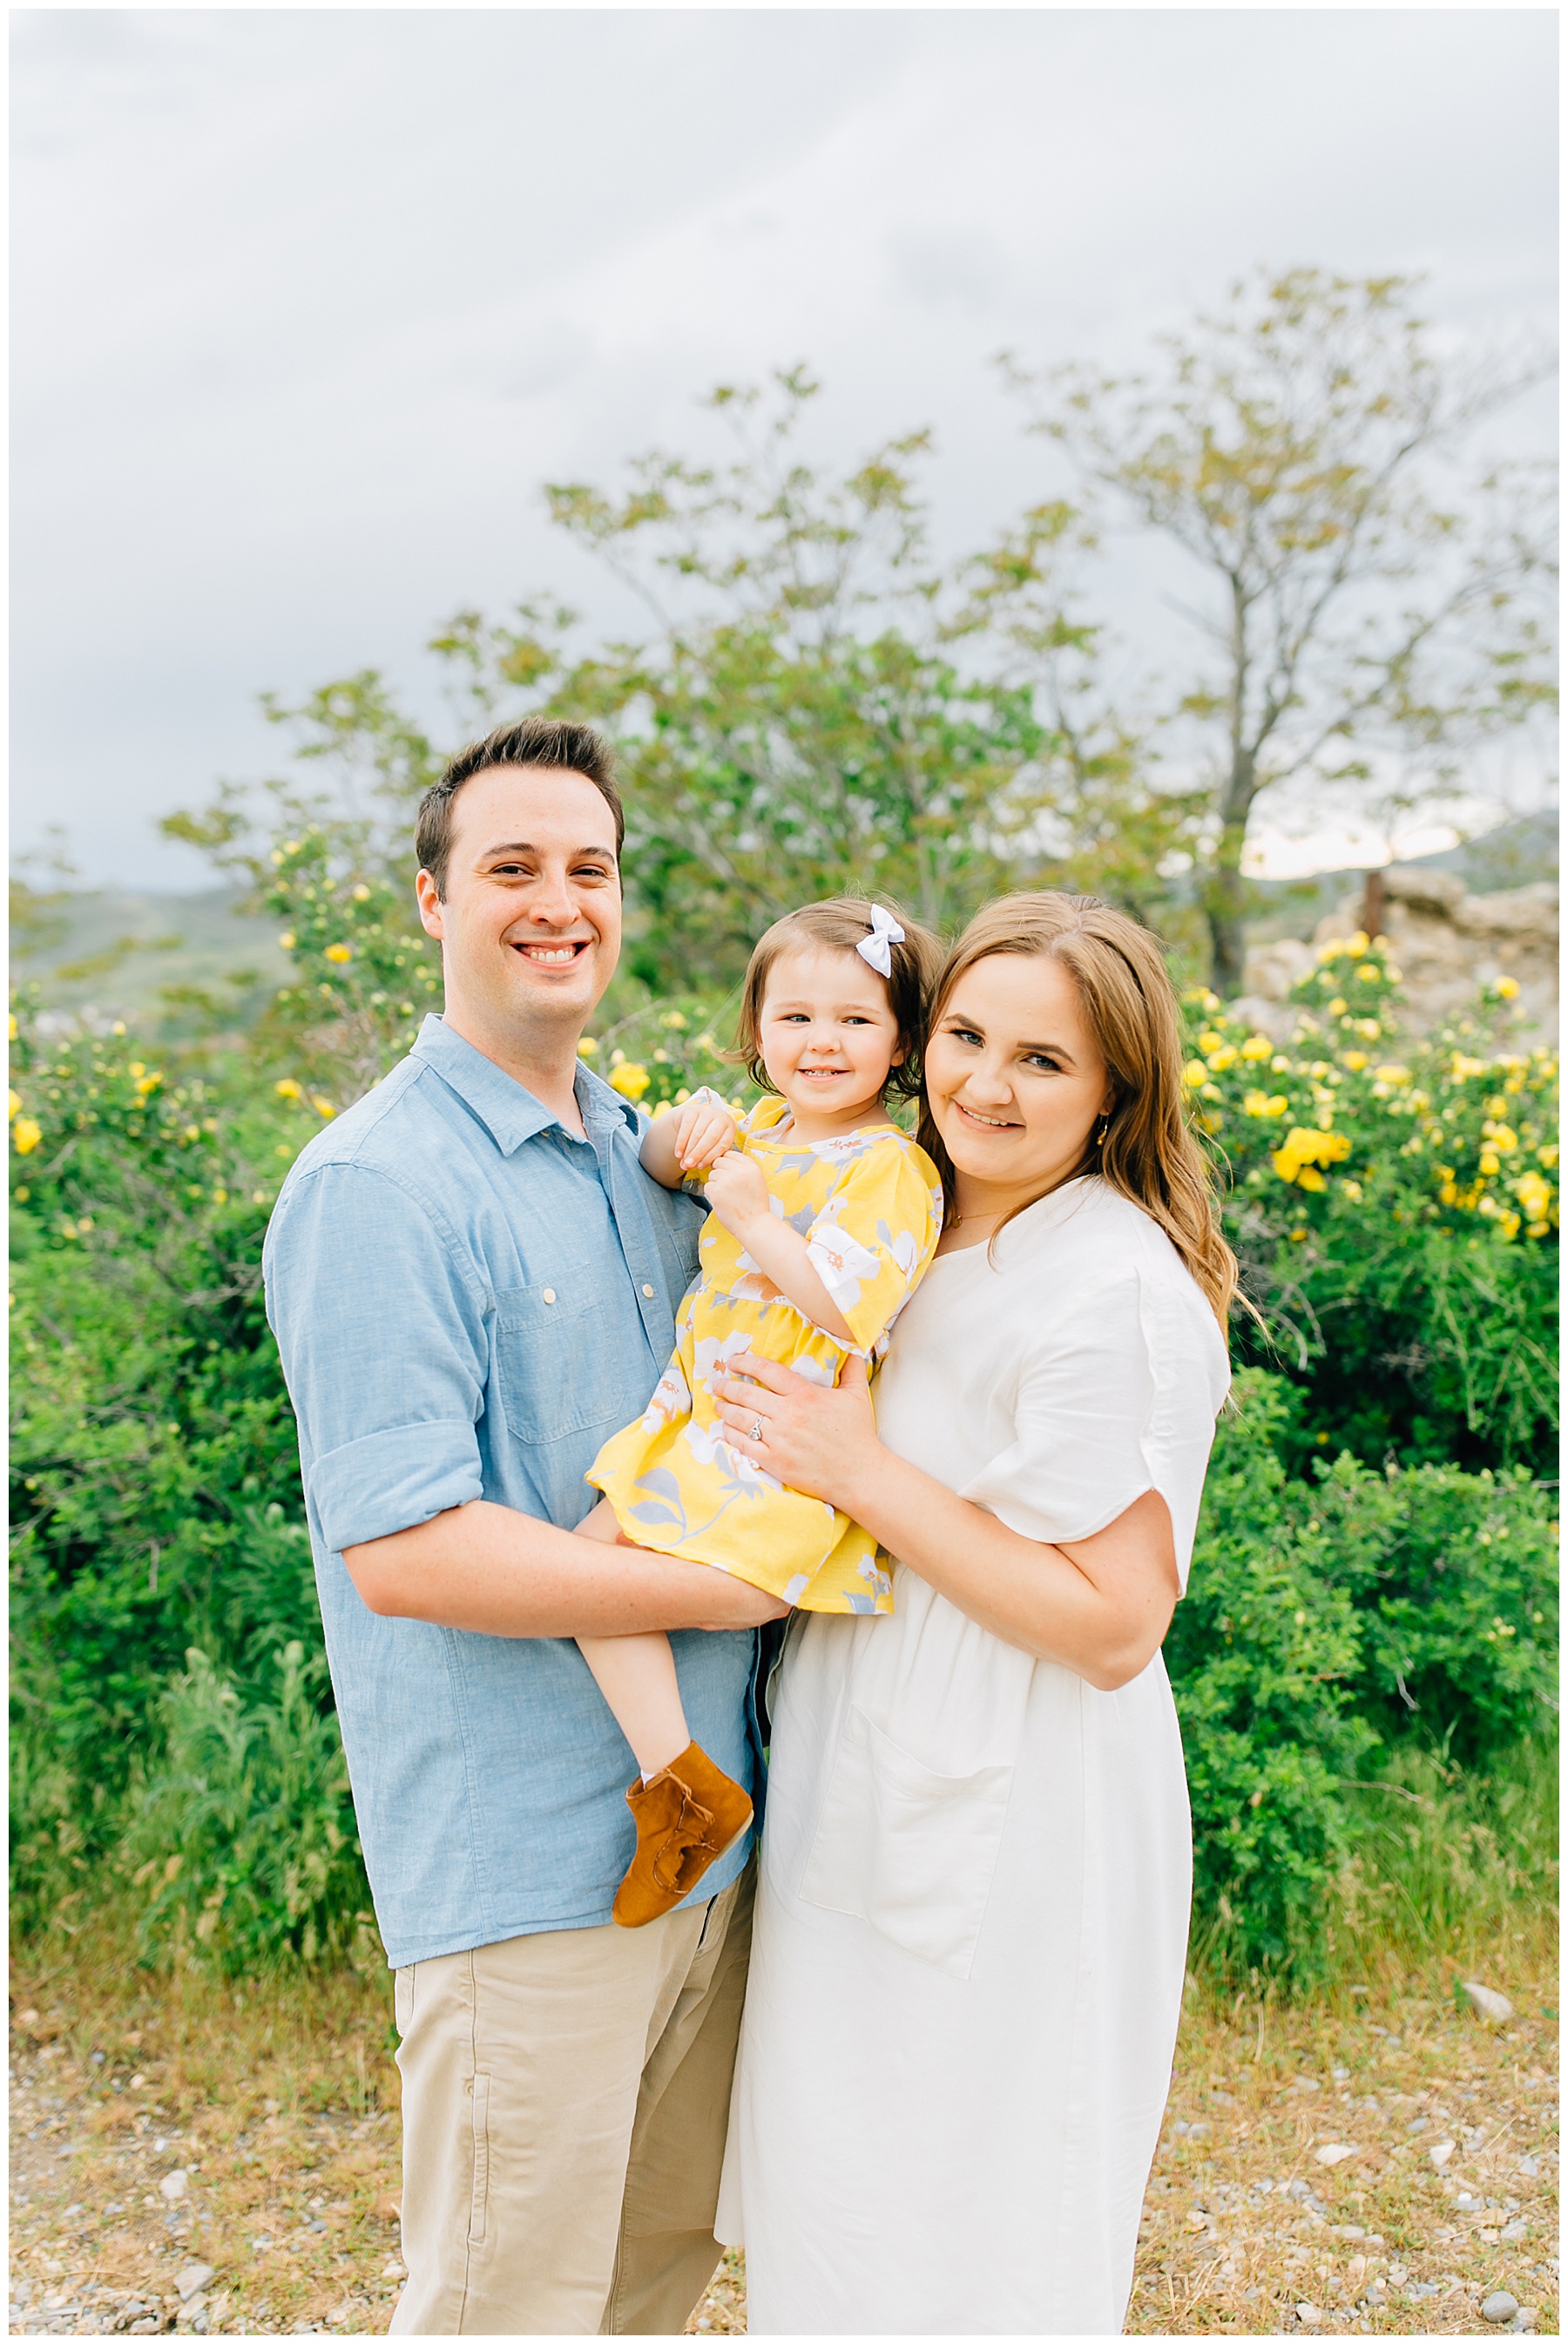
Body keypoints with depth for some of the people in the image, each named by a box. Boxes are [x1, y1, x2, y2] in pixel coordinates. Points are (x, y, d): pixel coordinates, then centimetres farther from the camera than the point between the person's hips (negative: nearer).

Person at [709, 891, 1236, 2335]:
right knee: (833, 2221, 23)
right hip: (861, 1800, 8)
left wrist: (860, 1471, -22)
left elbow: (1114, 1626, -22)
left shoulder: (1117, 1288, -21)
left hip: (1018, 1841, -8)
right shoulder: (917, 1233, 4)